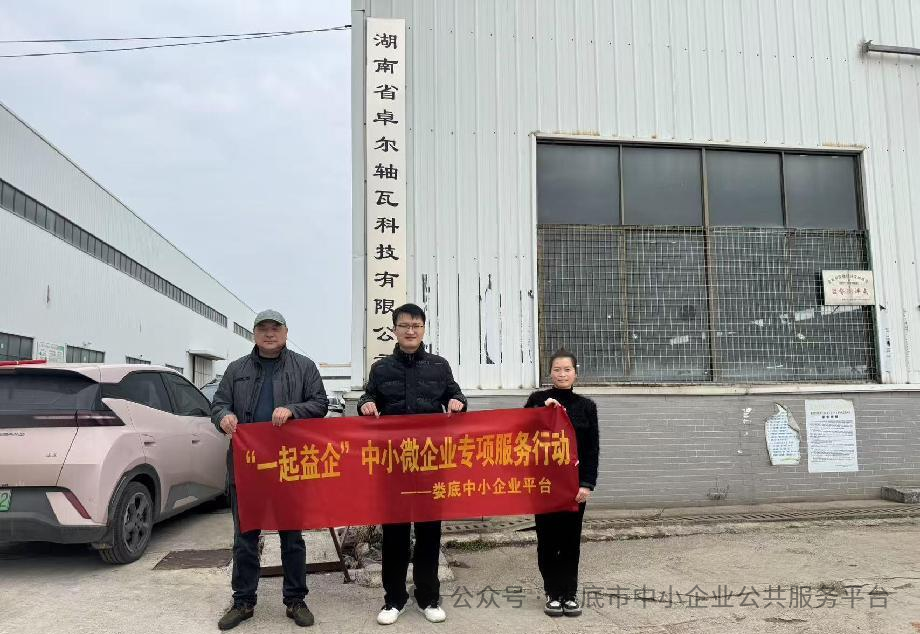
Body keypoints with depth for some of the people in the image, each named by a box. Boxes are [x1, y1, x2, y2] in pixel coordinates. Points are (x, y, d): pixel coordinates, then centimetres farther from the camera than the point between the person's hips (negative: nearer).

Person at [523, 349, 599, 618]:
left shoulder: (586, 405, 3)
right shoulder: (538, 400, 0)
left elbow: (592, 448, 1)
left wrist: (587, 483, -7)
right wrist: (542, 409, -20)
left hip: (574, 481, 1)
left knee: (571, 539, 7)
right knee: (548, 539, 5)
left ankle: (570, 593, 18)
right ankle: (553, 594, 17)